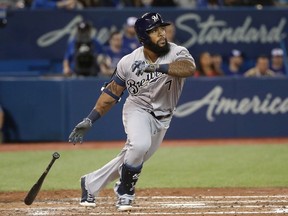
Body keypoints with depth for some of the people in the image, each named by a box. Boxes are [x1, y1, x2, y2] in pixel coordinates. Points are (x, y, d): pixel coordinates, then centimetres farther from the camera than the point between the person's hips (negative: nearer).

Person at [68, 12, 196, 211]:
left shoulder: (177, 53, -17)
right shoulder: (129, 62, -13)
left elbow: (189, 67, -40)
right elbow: (111, 93, -2)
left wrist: (156, 67, -52)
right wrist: (89, 121, -6)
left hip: (162, 118, 3)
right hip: (137, 109, -3)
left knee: (132, 158, 9)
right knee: (139, 144, -31)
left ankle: (91, 184, 32)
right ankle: (125, 192, -7)